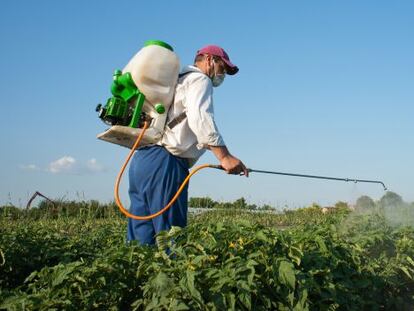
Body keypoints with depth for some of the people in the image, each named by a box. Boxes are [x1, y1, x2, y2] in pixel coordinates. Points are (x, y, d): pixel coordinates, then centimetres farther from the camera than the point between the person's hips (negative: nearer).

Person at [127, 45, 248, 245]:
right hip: (164, 163, -9)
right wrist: (224, 156, -20)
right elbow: (200, 118, -15)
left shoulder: (175, 81, 32)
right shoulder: (199, 79, 3)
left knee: (140, 240, 5)